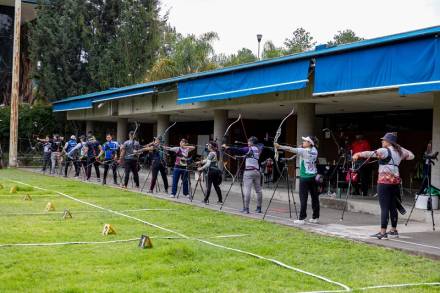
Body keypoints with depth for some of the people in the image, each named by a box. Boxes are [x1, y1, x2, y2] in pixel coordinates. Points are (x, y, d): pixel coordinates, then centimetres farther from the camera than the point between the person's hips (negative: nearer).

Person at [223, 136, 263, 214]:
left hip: (248, 171, -6)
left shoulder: (248, 149, -4)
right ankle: (259, 208, 16)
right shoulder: (259, 150, 11)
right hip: (257, 171, 6)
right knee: (258, 190, 11)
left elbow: (238, 150, -11)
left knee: (247, 190, -7)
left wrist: (227, 148, -10)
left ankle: (246, 208, -10)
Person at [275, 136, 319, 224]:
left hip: (305, 177, -6)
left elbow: (291, 149, -17)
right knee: (315, 197, 8)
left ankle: (302, 218, -8)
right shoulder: (314, 151, 7)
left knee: (303, 198, -6)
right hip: (313, 177, 6)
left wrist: (279, 147, -19)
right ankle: (315, 217, 14)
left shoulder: (303, 151, -10)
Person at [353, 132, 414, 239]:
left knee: (384, 207, -7)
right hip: (395, 181, 7)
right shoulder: (399, 151, 12)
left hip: (384, 181, -7)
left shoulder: (385, 151, -9)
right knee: (393, 207, 13)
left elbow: (372, 153, -23)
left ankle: (383, 232, -8)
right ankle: (393, 231, 19)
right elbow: (411, 155, 27)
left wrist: (358, 154, -29)